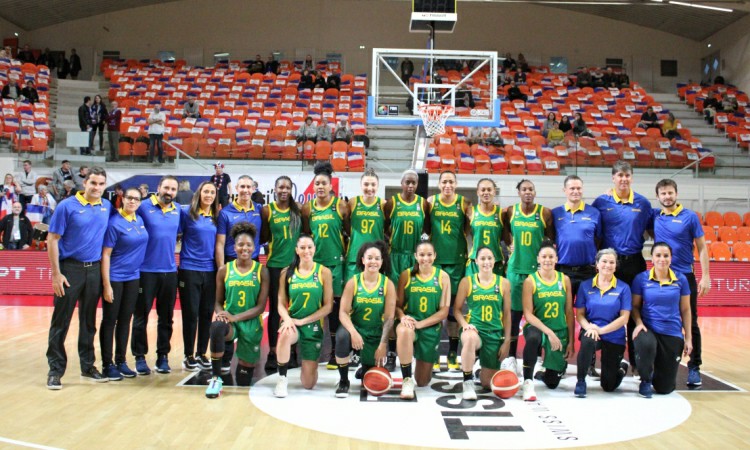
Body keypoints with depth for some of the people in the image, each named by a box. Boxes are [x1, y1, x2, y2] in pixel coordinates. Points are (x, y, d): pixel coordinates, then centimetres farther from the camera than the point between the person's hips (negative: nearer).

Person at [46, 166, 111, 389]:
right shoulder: (67, 206, -7)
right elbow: (52, 240, -7)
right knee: (61, 321, 1)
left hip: (94, 270, 4)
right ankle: (55, 369, 9)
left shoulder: (107, 207, 6)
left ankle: (88, 366, 23)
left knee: (89, 321, 12)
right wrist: (56, 273, -12)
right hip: (70, 269, -4)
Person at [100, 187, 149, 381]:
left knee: (125, 320, 12)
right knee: (110, 320, 3)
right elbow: (105, 254, -13)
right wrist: (106, 285, -17)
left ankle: (121, 361, 21)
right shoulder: (114, 223, -12)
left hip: (133, 277, 6)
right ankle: (107, 364, 11)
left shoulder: (140, 220, 6)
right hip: (114, 278, -6)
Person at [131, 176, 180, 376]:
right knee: (141, 316, 3)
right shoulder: (144, 207, -5)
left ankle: (163, 356, 20)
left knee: (166, 317, 10)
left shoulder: (177, 210, 8)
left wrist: (169, 249, 10)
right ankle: (140, 356, 13)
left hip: (170, 271, 4)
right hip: (147, 270, -4)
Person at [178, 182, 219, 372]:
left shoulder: (216, 217, 9)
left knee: (207, 313, 7)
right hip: (189, 269, -3)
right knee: (190, 313, 1)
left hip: (210, 270, 4)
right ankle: (189, 356, 13)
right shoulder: (186, 212, -3)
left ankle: (202, 353, 20)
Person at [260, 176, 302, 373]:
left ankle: (292, 351, 18)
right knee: (275, 309, 2)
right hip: (275, 265, -2)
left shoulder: (298, 209, 6)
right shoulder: (267, 210, 0)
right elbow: (263, 238, 3)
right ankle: (272, 353, 9)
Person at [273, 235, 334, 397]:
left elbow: (328, 306, -4)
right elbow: (281, 303, 2)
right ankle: (282, 379, -20)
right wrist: (287, 319, -19)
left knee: (308, 384, -1)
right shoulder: (287, 272, 2)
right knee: (285, 335, -40)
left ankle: (308, 363, 36)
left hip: (313, 325, 0)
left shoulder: (324, 272, -1)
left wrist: (303, 321, -12)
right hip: (292, 322, 0)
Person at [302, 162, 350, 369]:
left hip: (335, 261, -3)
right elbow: (306, 234, 15)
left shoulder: (341, 206, -2)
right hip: (314, 260, 3)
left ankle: (335, 352, 9)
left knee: (334, 304, 1)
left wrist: (347, 253, -2)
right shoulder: (307, 208, 6)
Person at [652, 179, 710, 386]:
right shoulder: (654, 216, 4)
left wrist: (705, 276, -9)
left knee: (691, 323, 2)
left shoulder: (690, 217, -3)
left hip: (685, 277, -3)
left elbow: (702, 247, -1)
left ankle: (694, 367, 9)